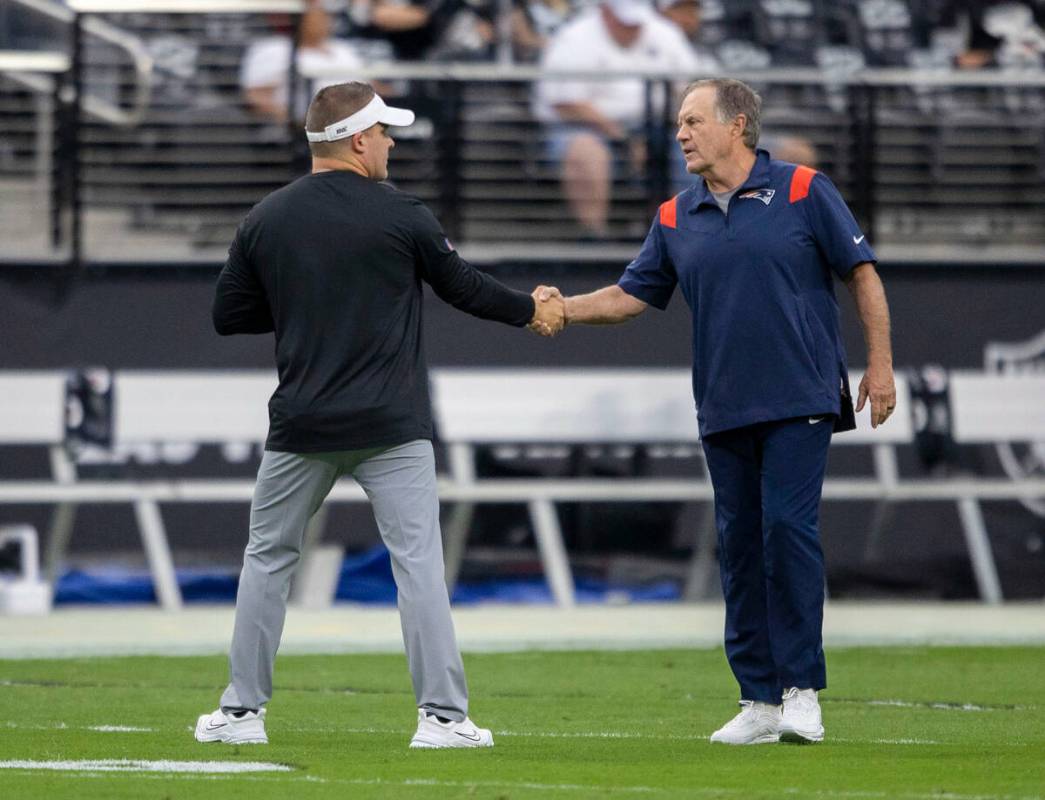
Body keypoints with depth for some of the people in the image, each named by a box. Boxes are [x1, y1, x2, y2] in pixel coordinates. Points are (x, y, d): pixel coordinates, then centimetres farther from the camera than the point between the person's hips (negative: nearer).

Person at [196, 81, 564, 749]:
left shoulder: (265, 220, 3)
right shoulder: (400, 216, -5)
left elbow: (229, 315, 8)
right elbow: (463, 287, 6)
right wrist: (531, 311, 23)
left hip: (301, 426, 3)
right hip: (392, 429, -3)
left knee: (269, 557, 13)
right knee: (418, 560, -1)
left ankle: (242, 712, 12)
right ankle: (443, 714, -6)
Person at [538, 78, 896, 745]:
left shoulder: (803, 191, -1)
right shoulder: (676, 218, 11)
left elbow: (862, 273, 2)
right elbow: (632, 295, 14)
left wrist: (880, 362, -2)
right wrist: (565, 308, -1)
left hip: (799, 400, -5)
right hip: (723, 409, 5)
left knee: (788, 527, -14)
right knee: (739, 545, 4)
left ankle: (801, 690, -9)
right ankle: (759, 701, 10)